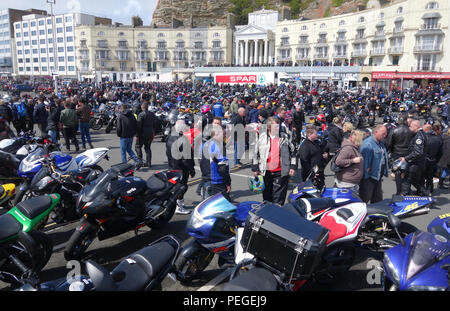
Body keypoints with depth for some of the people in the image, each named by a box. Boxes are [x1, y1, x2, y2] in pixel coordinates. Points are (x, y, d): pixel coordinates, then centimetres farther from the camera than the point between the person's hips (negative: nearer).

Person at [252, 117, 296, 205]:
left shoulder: (284, 137, 2)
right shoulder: (262, 137, 1)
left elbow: (292, 152, 9)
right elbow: (256, 153, 7)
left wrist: (293, 167, 4)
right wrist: (255, 168, 5)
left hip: (281, 172, -1)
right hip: (266, 171, 1)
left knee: (279, 196, 1)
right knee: (266, 194, 15)